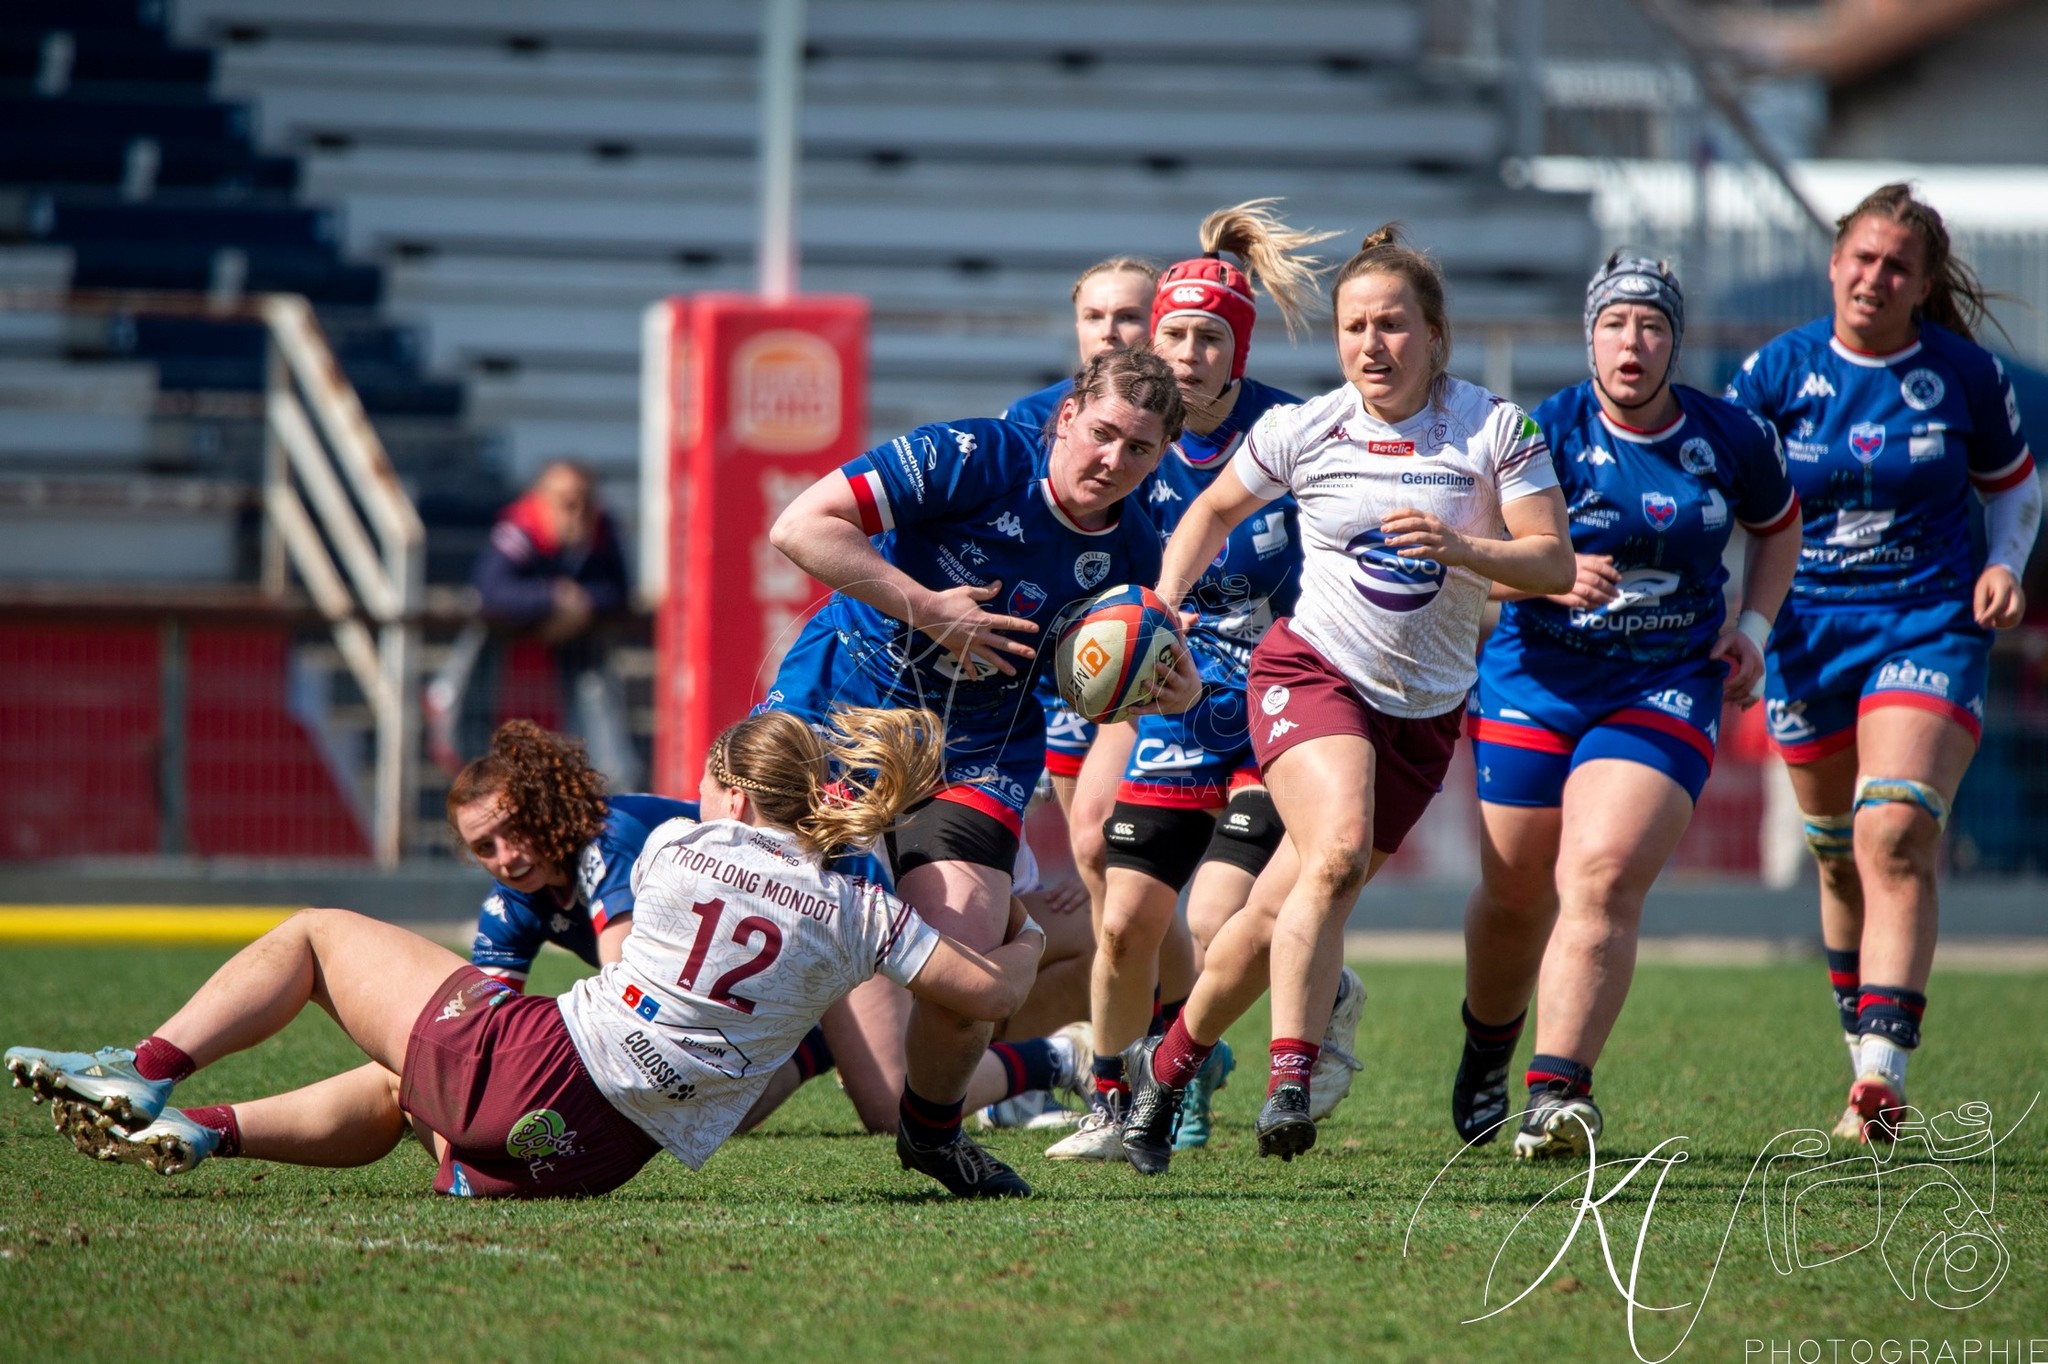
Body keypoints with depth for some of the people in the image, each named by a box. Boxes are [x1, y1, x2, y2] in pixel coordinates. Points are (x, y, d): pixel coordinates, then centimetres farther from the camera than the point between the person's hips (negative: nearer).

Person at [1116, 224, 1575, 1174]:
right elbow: (1215, 510, 14)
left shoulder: (1494, 428, -6)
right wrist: (1163, 603, -1)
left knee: (1280, 915, 3)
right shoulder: (1303, 431, -3)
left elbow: (1554, 564, -10)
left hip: (1424, 713, 2)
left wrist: (1461, 547, -27)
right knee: (1337, 853, -30)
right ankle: (1289, 1082, -33)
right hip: (1311, 671, -2)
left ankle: (1170, 1063, 25)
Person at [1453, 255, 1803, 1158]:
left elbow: (1777, 523, 19)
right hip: (1535, 679, 0)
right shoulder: (1545, 434, -8)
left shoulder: (1731, 438, -1)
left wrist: (1753, 628, 6)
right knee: (1516, 895, 8)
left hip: (1667, 689, 0)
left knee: (1602, 879, -20)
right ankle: (1486, 1057, 38)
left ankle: (1557, 1092, -23)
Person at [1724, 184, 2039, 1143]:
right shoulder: (1778, 372, -2)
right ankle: (1866, 1058, 28)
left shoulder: (1965, 374, -2)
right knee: (1839, 854, 10)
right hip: (1808, 631, 2)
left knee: (1895, 836, -20)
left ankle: (1883, 1072, -28)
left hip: (1931, 625, -2)